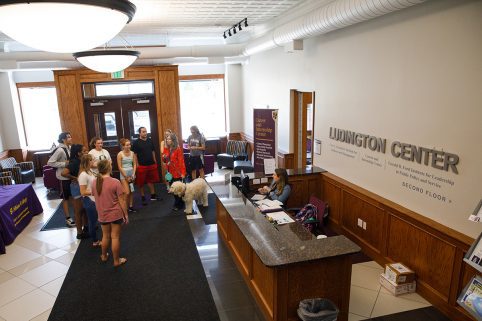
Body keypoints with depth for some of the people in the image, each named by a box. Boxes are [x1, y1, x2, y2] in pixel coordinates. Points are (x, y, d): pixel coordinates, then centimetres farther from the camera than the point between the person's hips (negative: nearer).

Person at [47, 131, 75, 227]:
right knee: (66, 198, 4)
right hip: (64, 176, -7)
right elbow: (50, 162, -22)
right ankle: (68, 219, 15)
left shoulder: (69, 148, 4)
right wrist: (64, 164, -23)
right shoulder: (60, 150, -20)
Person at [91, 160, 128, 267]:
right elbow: (122, 201, -15)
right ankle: (116, 260, 18)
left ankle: (104, 256, 41)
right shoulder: (115, 182, -19)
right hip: (116, 214, -5)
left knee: (105, 236, 23)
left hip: (102, 215, 5)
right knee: (115, 237, 7)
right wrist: (126, 214, -4)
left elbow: (95, 197, 10)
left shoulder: (94, 182, -3)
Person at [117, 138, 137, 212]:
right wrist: (126, 177, -10)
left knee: (131, 192, 10)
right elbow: (119, 167, -10)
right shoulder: (120, 154, -10)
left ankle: (131, 206, 19)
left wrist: (133, 174, -8)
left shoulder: (132, 153, 1)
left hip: (131, 173, 4)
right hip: (124, 174, -4)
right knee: (127, 192, -9)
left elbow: (135, 164, 3)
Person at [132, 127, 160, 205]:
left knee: (151, 180, 14)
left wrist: (155, 161, 11)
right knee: (141, 182, 4)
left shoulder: (150, 141, 7)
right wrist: (137, 164, -13)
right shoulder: (136, 142, -7)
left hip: (151, 164, 5)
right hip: (142, 166, -4)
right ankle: (143, 198, 15)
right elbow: (134, 154, -8)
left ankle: (153, 195, 25)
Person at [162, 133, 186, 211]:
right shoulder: (166, 149, 6)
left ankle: (178, 204, 16)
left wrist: (183, 172, -20)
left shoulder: (178, 149, -12)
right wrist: (164, 158, -7)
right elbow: (164, 160, 17)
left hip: (177, 172, -6)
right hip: (170, 172, 6)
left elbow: (181, 161, -16)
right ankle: (177, 203, 26)